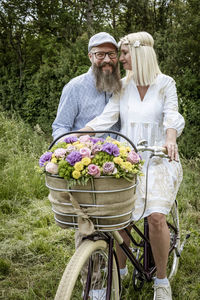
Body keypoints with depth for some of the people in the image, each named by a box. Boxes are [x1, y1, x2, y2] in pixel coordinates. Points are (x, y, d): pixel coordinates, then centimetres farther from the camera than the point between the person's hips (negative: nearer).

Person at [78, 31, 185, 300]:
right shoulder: (122, 86, 7)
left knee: (156, 216, -18)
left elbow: (172, 116, -10)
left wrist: (170, 139, -33)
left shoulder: (165, 83, 2)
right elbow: (107, 117, -3)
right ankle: (120, 270, 18)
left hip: (158, 158, -2)